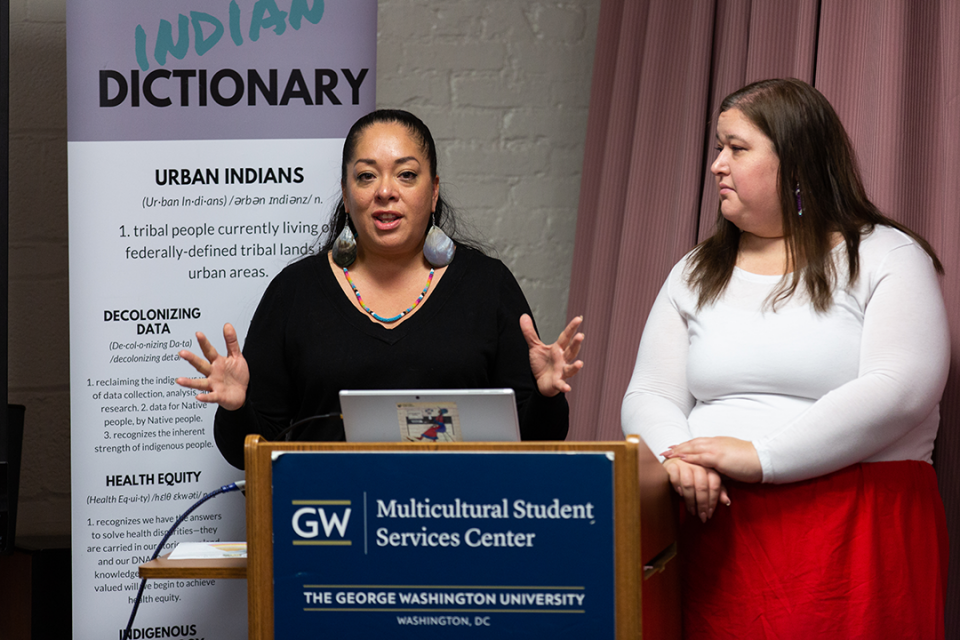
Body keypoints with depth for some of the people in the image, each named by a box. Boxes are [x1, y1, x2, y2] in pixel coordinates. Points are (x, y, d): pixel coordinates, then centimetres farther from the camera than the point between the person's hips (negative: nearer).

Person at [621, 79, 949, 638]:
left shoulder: (886, 258, 1)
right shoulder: (697, 274, 17)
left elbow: (900, 391, -13)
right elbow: (650, 396, 9)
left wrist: (761, 456, -19)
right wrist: (679, 456, -15)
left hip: (862, 530, -3)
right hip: (719, 533, 4)